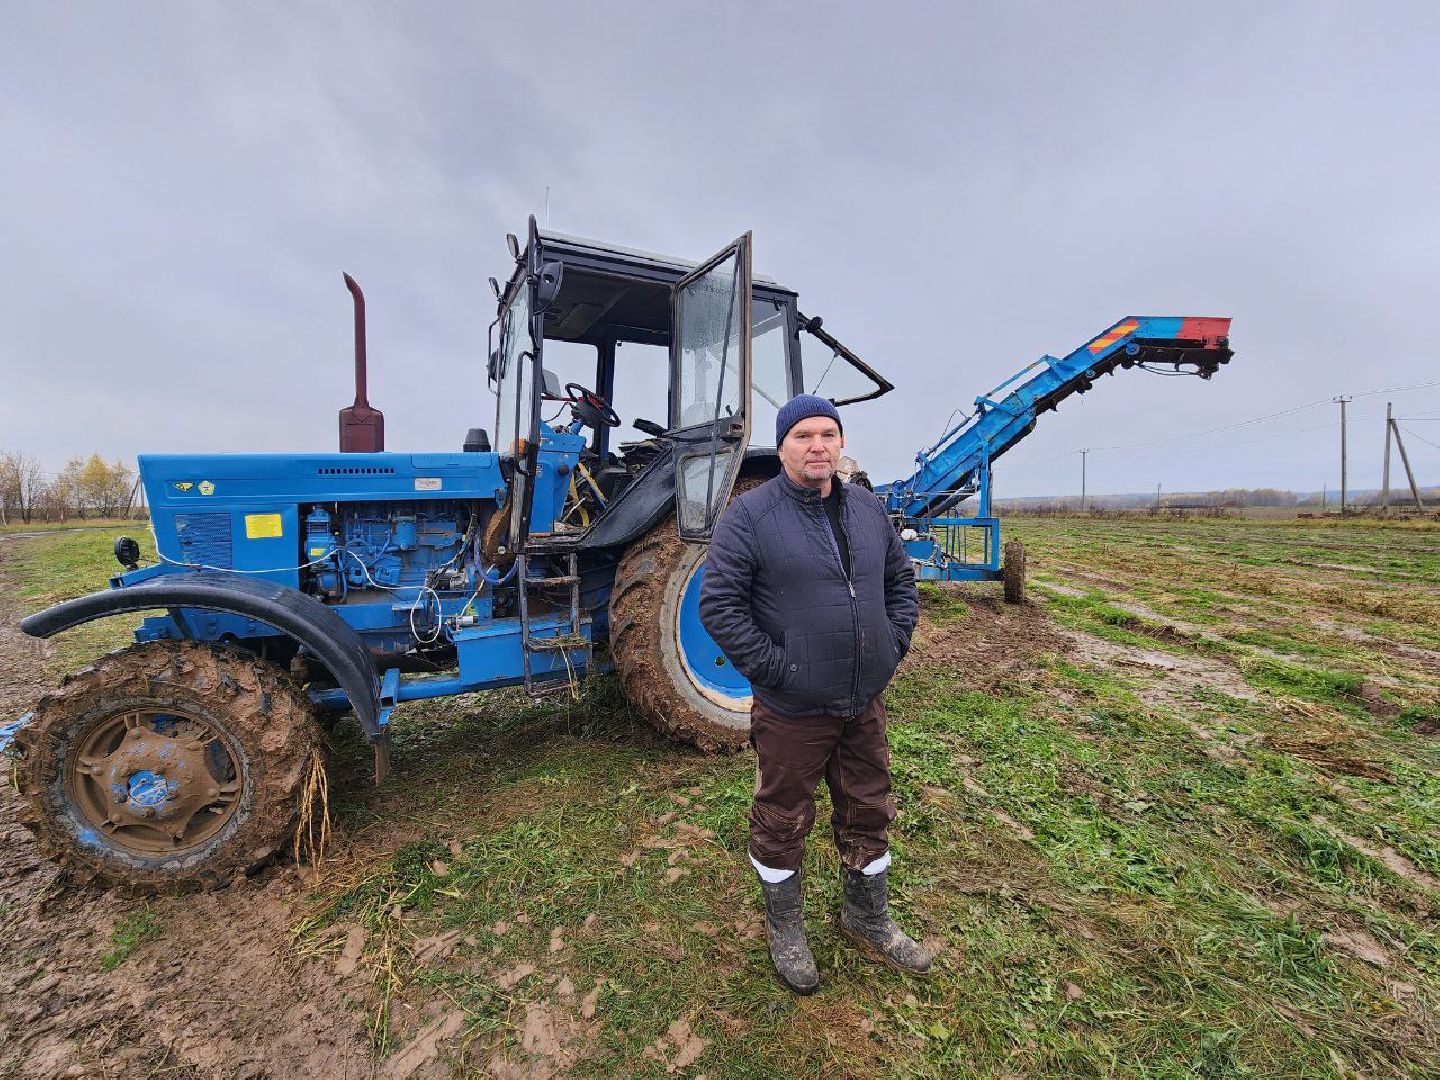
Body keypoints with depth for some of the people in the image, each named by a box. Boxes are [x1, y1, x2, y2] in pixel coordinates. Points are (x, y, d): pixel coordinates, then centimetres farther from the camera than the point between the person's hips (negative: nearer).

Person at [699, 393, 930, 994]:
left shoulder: (867, 509, 5)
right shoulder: (750, 514, -14)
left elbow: (901, 580, 16)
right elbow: (718, 604, -17)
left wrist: (895, 641, 4)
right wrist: (772, 667, -19)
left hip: (864, 703, 6)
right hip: (792, 711, -5)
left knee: (868, 814, 22)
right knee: (783, 822, 14)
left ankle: (867, 918, 47)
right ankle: (784, 928, 40)